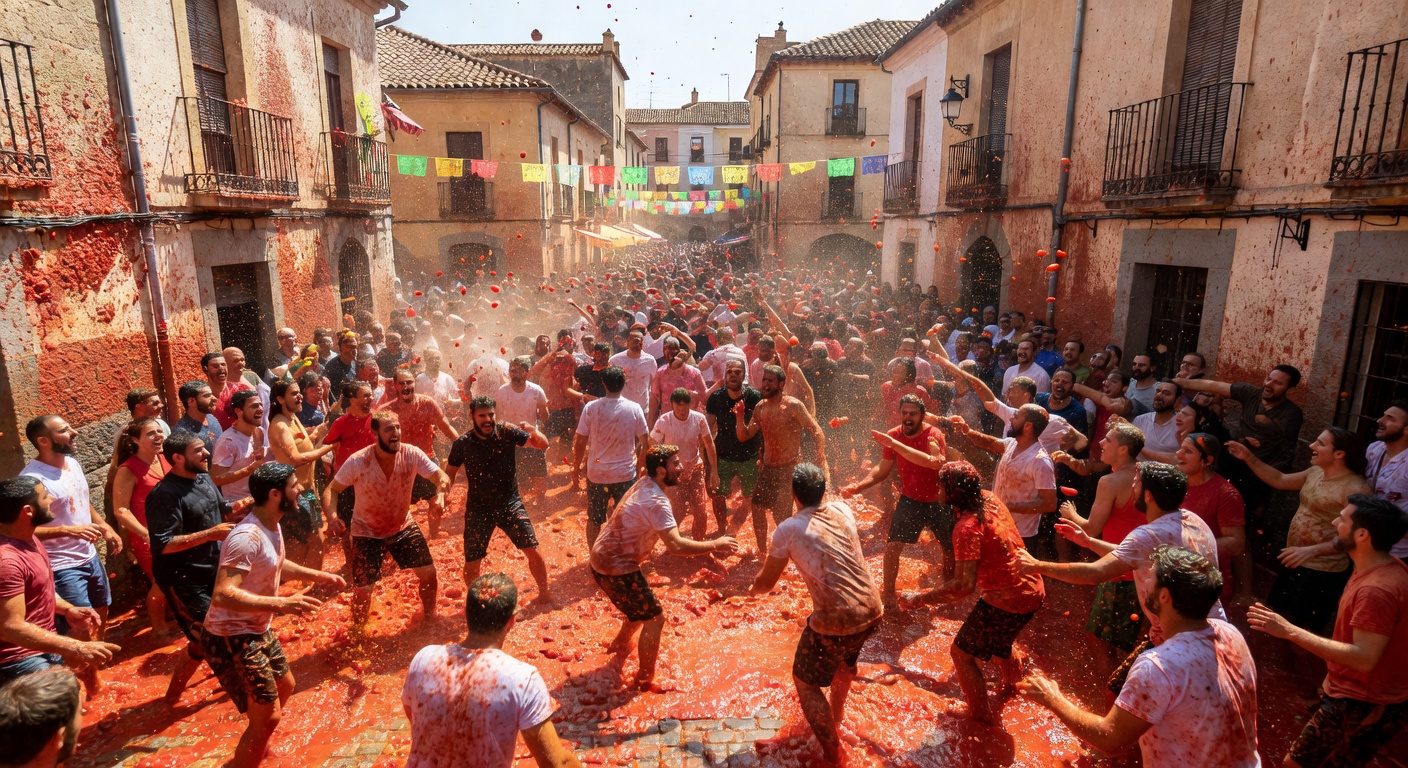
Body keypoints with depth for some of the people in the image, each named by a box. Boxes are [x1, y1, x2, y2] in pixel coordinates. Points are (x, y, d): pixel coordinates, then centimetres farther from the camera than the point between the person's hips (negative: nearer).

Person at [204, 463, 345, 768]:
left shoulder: (272, 526, 1)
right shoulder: (248, 537, -30)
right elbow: (222, 595, -38)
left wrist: (319, 576, 16)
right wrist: (281, 604, -42)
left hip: (258, 631, 10)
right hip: (232, 639, -10)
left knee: (284, 686, 27)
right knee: (268, 716, -5)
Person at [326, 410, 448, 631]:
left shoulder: (411, 454, -20)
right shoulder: (357, 462, -24)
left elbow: (442, 476, -21)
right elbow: (332, 490, -14)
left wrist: (440, 493, -44)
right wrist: (332, 516, -34)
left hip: (403, 526, 2)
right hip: (367, 532, -2)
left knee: (428, 572, 0)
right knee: (363, 589, 0)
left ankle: (428, 617, 30)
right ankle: (358, 632, 32)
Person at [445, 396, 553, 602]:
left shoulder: (507, 432, -12)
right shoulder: (462, 444, -10)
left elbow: (543, 445, -7)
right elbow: (449, 475, 1)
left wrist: (534, 432, -29)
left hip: (510, 503, 0)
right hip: (478, 509, 0)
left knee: (533, 551, -5)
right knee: (472, 563, 3)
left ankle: (544, 592, 20)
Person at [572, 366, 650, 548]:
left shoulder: (591, 407, -8)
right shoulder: (634, 408, -7)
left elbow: (580, 443, -5)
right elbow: (645, 443, -4)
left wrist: (576, 470, 6)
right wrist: (639, 465, 11)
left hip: (596, 474, 0)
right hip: (625, 474, 0)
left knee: (593, 520, 17)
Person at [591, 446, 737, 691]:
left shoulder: (644, 483, 3)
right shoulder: (656, 501, -25)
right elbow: (675, 546, -35)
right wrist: (714, 545, -25)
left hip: (602, 559, 9)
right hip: (616, 568, -9)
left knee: (642, 607, 28)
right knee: (654, 617, 0)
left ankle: (621, 644, 50)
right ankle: (646, 680, 11)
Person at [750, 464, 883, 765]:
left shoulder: (788, 529, -10)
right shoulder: (843, 509, 3)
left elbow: (766, 583, 2)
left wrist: (753, 588, 25)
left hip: (837, 620, -6)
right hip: (872, 609, 6)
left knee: (805, 681, 18)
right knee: (846, 658, 36)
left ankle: (832, 754, 22)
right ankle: (836, 715, 59)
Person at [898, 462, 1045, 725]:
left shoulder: (967, 527, -28)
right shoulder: (990, 499, -4)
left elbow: (964, 585, -32)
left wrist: (919, 599, -25)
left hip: (1010, 601, -9)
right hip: (1033, 588, 9)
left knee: (961, 652, 8)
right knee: (994, 636, 35)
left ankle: (980, 715, 23)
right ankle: (1012, 679, 59)